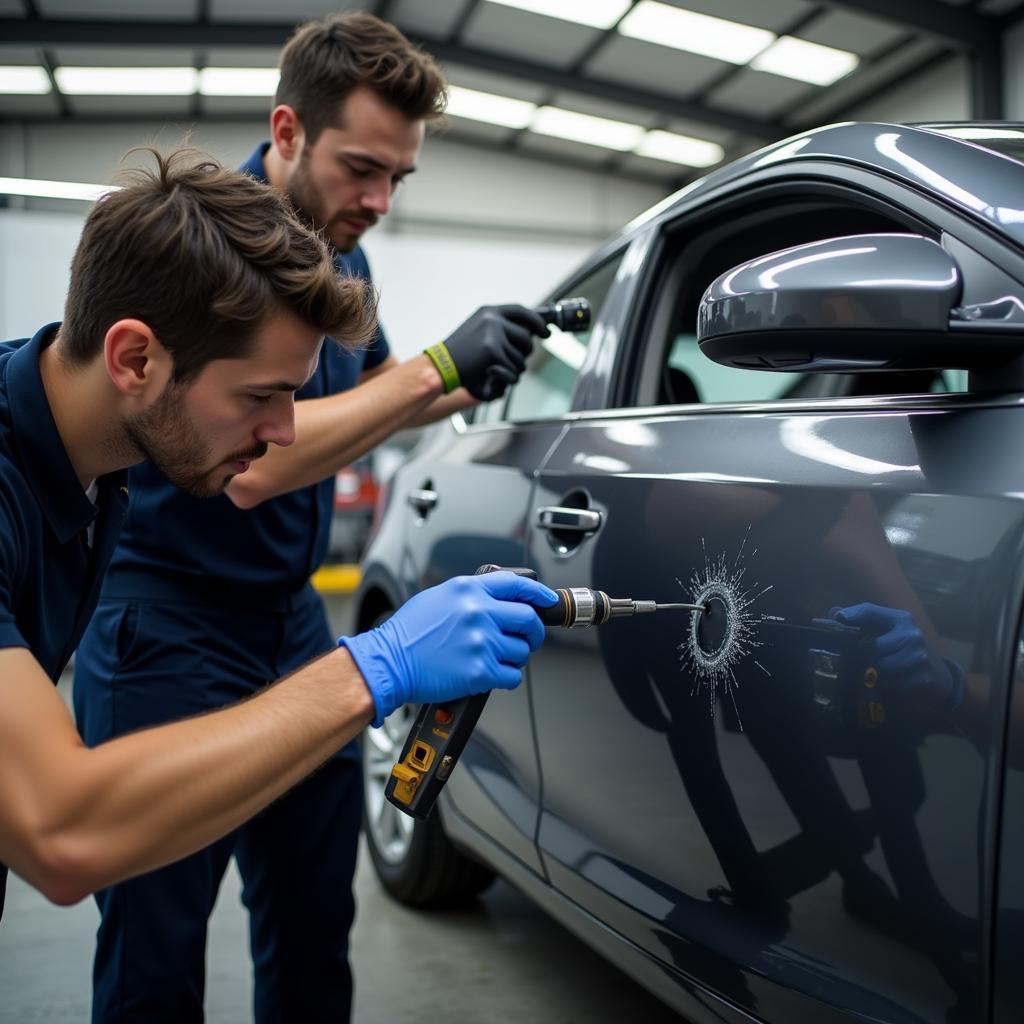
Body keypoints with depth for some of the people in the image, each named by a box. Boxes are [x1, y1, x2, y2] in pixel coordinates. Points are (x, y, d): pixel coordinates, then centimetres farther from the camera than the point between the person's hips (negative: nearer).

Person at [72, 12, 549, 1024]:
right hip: (168, 625, -7)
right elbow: (250, 461, -26)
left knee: (314, 923, 14)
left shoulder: (343, 252, 8)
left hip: (293, 616, 7)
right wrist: (435, 364, -23)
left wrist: (470, 380, 7)